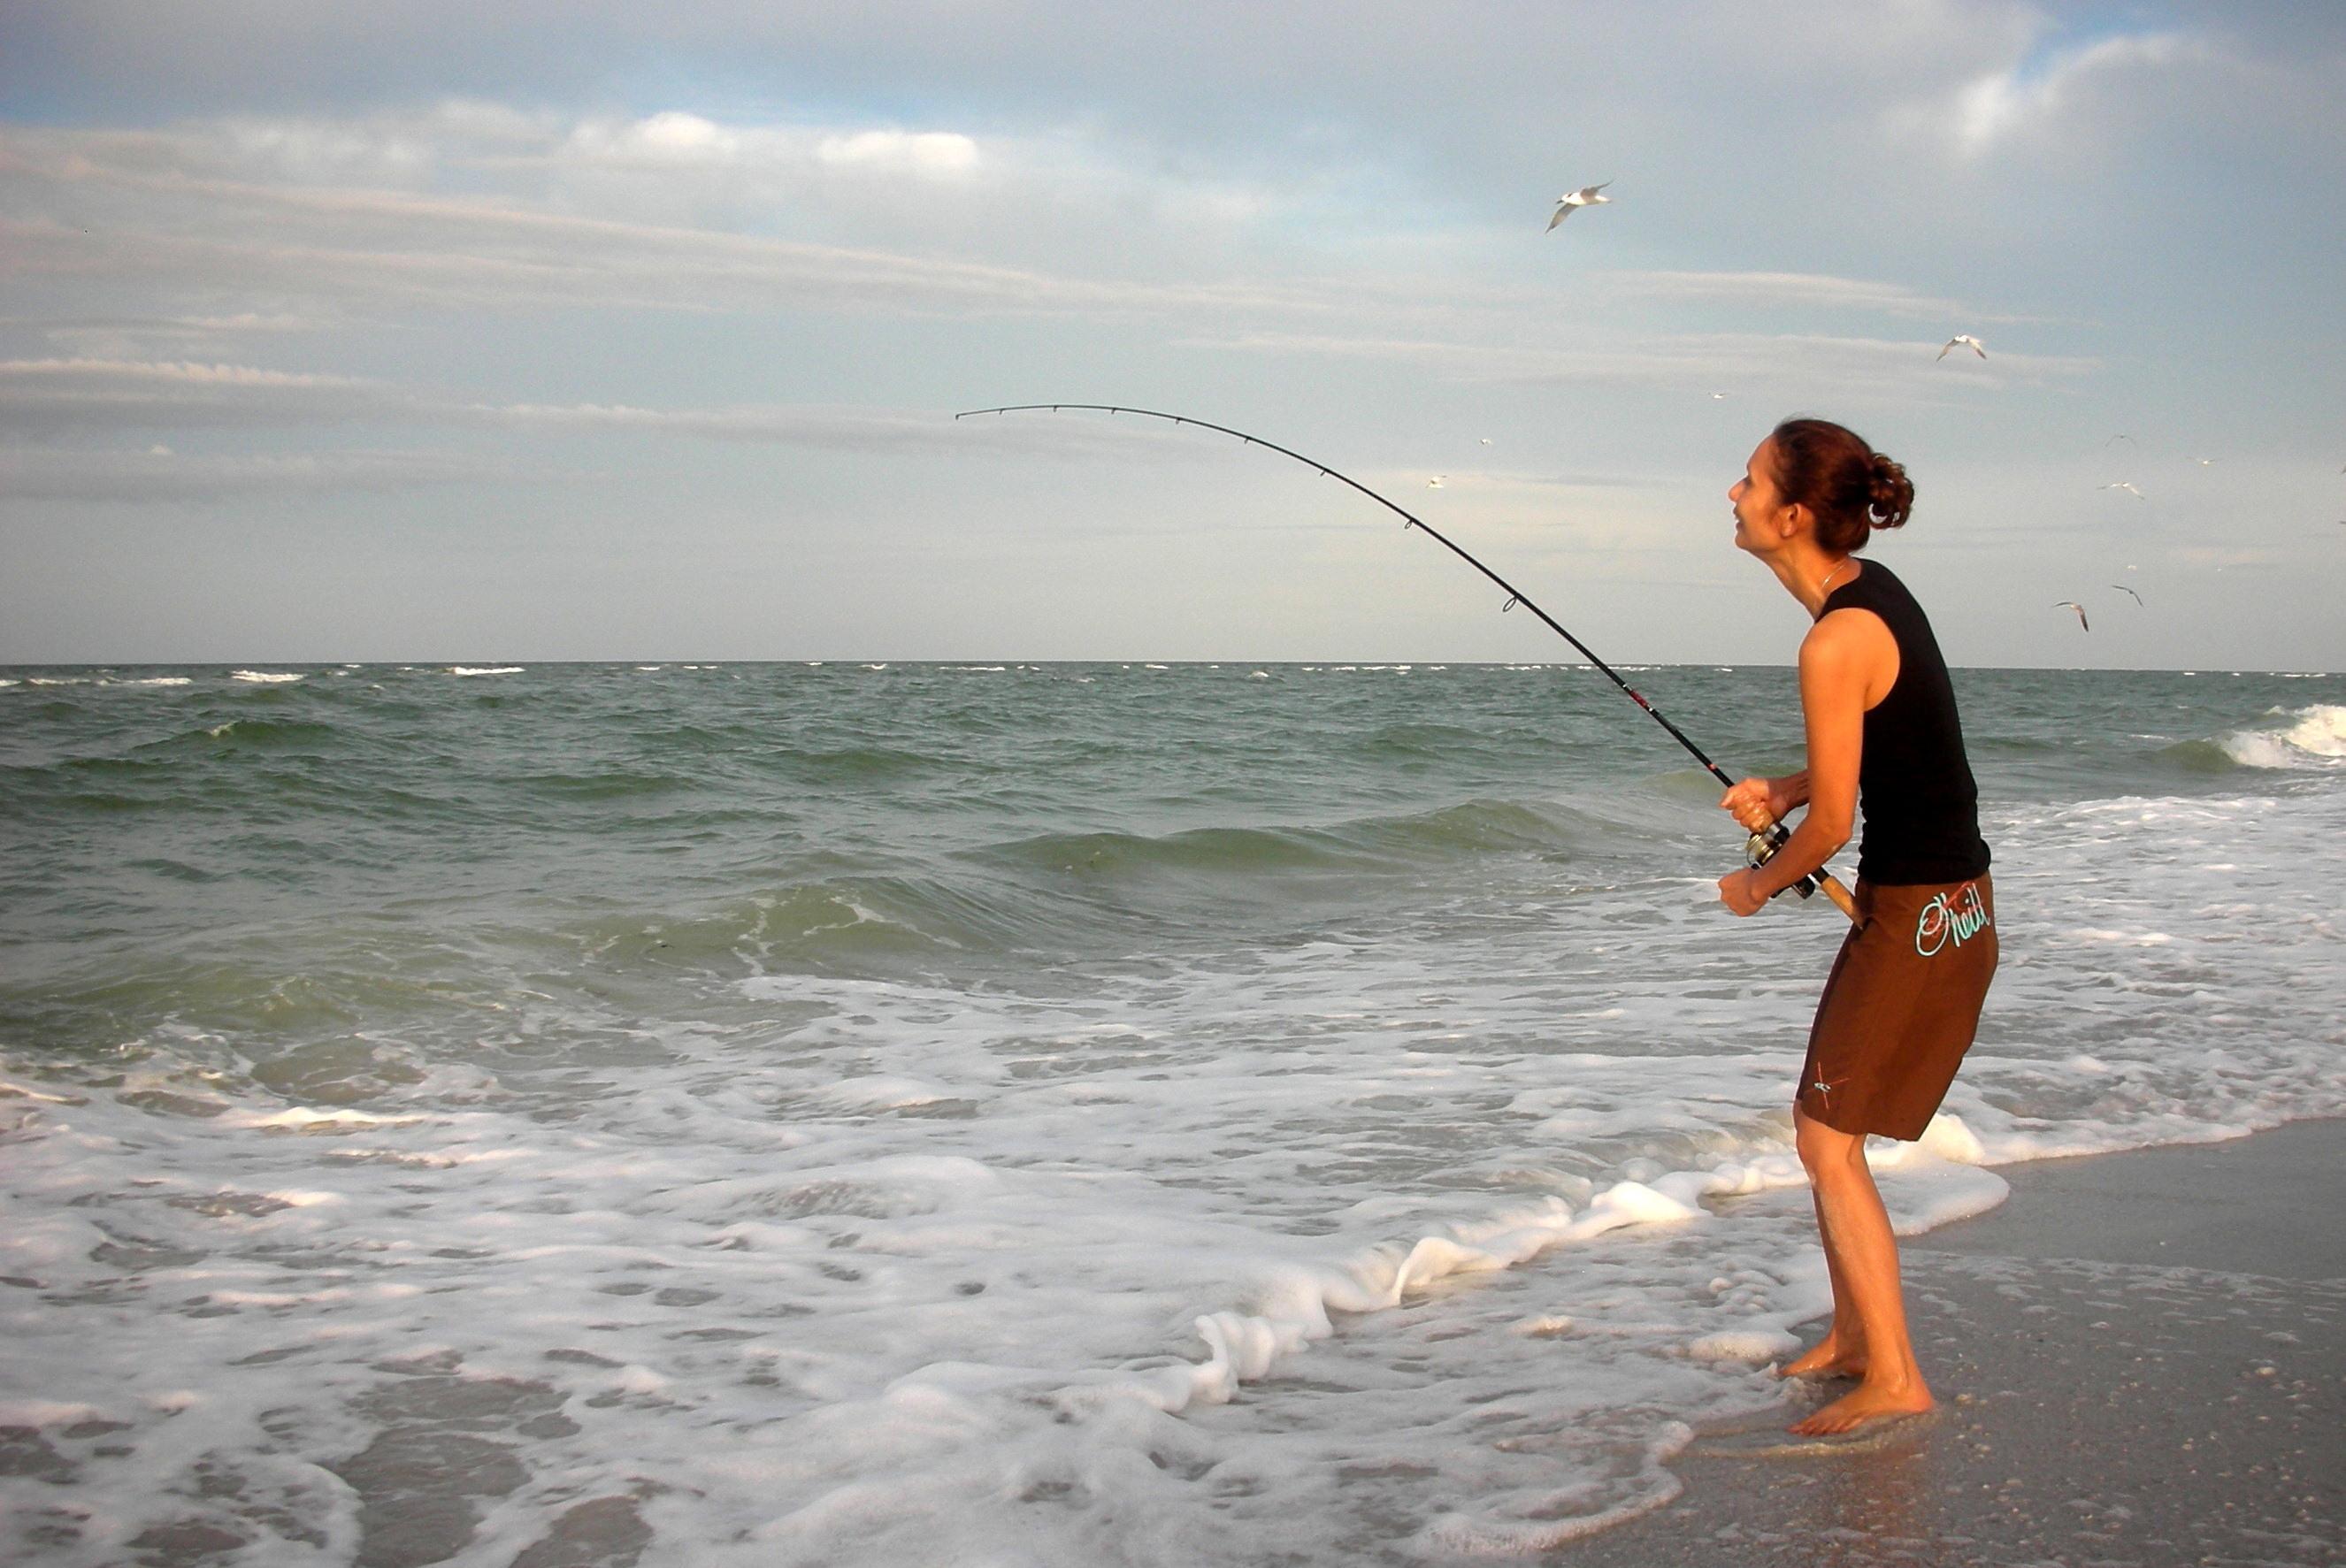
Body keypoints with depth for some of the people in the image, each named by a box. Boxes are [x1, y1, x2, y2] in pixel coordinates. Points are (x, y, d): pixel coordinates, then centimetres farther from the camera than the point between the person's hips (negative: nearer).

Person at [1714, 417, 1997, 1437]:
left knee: (1828, 1142, -4)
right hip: (1944, 901, 10)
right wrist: (1784, 790, 8)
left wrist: (1758, 885, 1)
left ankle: (1895, 1381, 1)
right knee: (1826, 1126, 18)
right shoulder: (1873, 590, 8)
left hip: (1918, 914, -10)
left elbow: (1833, 826, -18)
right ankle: (1851, 1339, 28)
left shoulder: (1837, 642, -22)